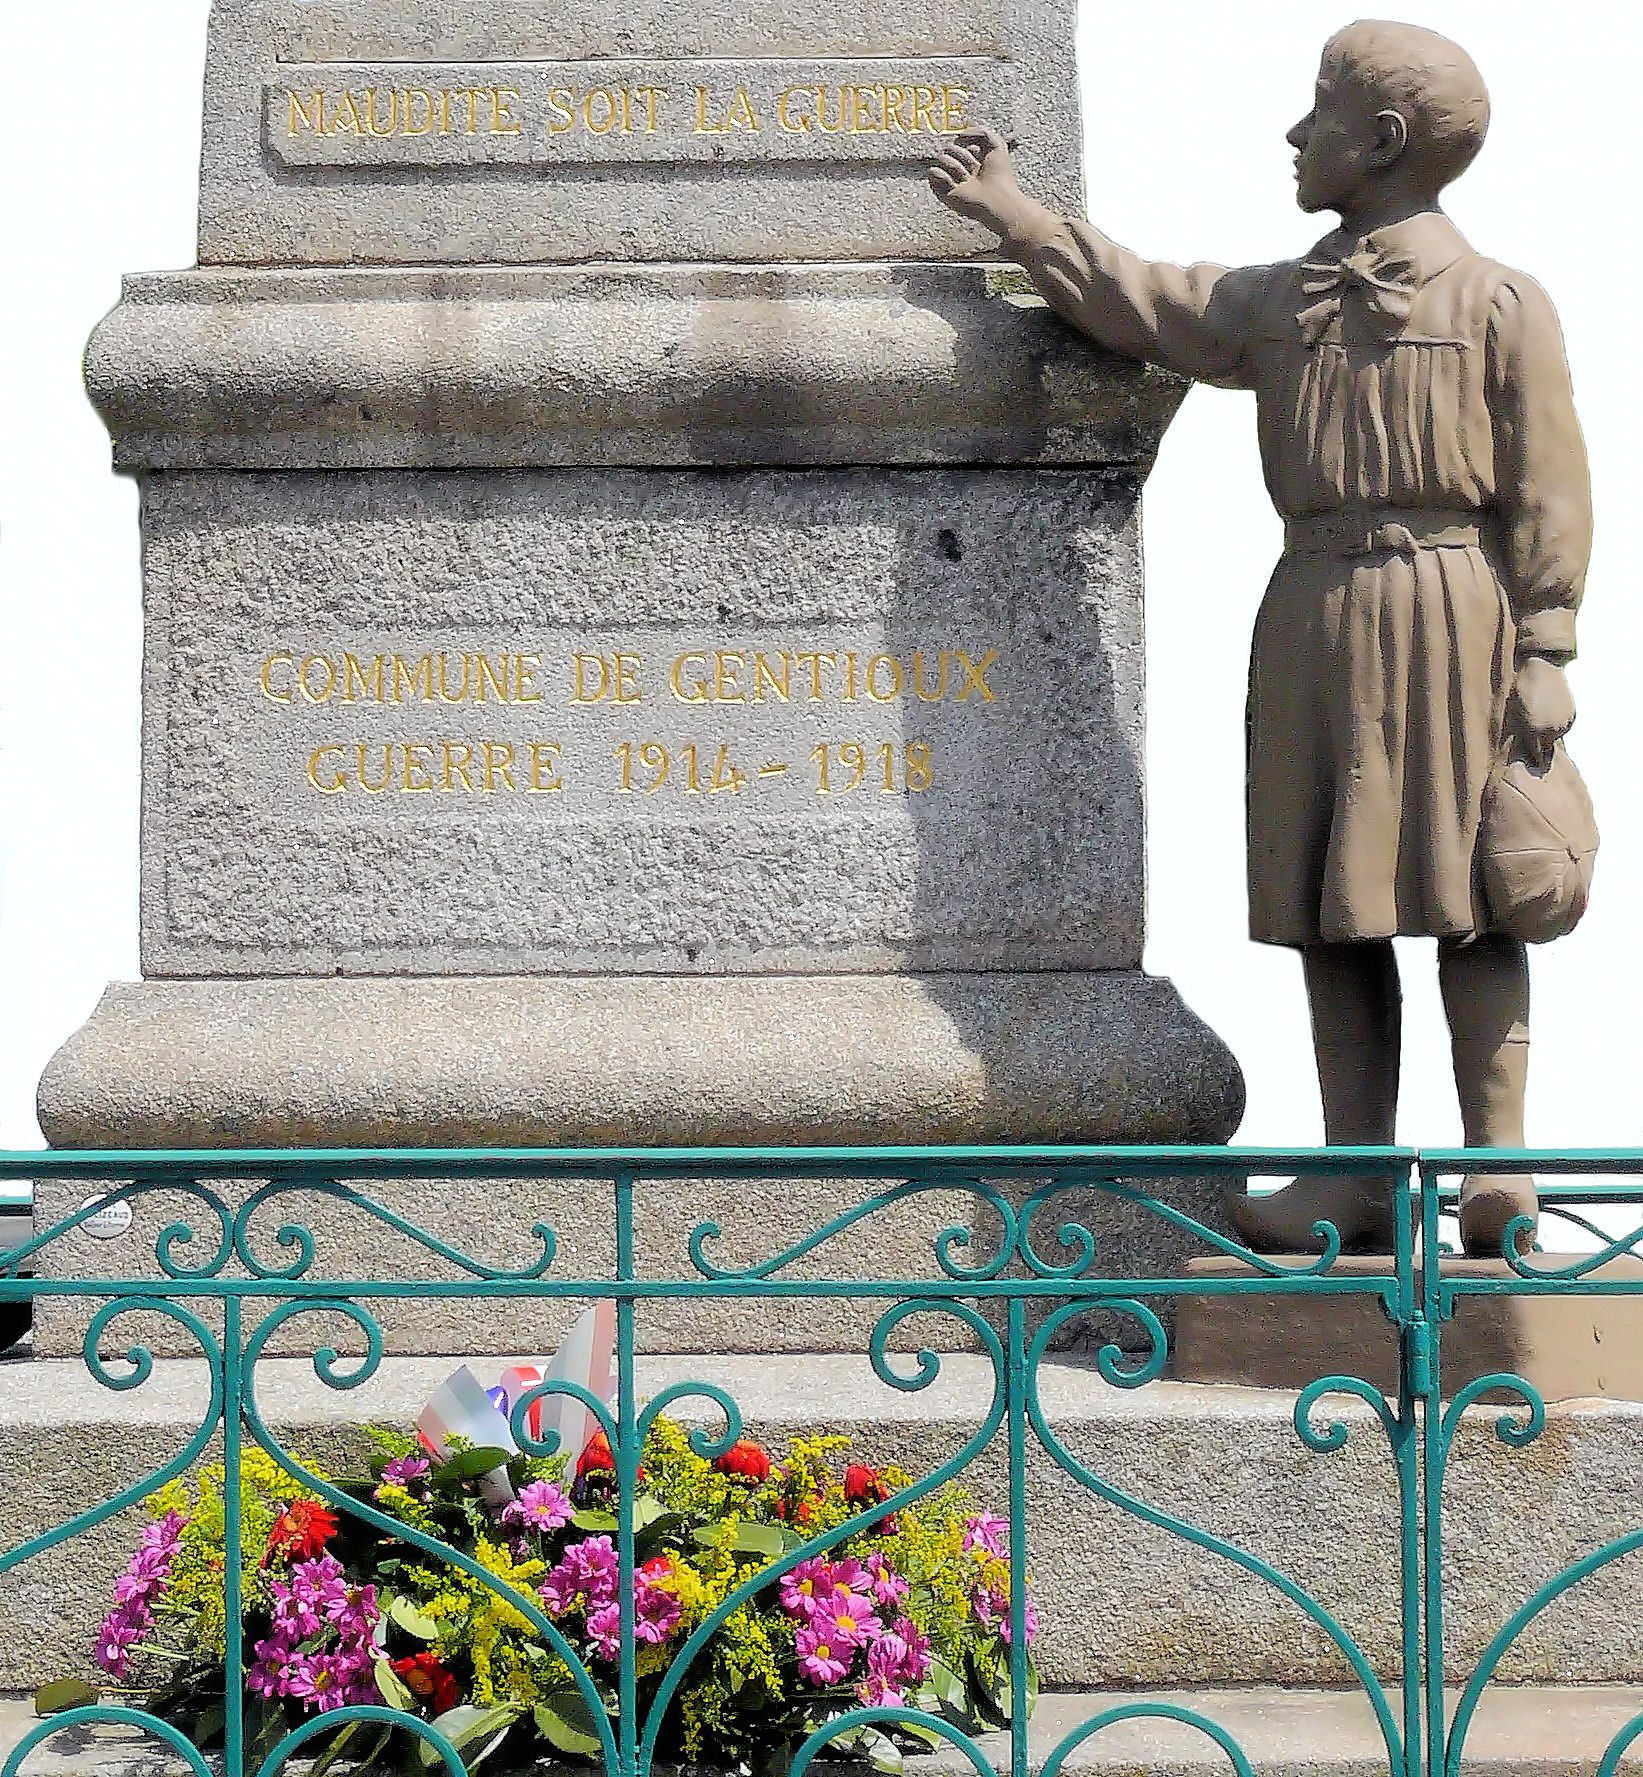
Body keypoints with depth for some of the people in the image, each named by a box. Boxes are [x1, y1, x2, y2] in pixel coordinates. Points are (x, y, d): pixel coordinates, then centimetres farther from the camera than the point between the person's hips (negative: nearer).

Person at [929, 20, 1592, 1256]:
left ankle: (1499, 1169, -3)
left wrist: (1544, 657, -10)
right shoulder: (1281, 304, 15)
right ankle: (1358, 1177, 10)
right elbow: (1136, 304, 24)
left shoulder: (1499, 305, -1)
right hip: (1315, 613, 6)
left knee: (1469, 901, -4)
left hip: (1450, 611, -6)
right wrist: (1013, 214, 23)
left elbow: (1549, 495, -4)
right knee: (1333, 906, 5)